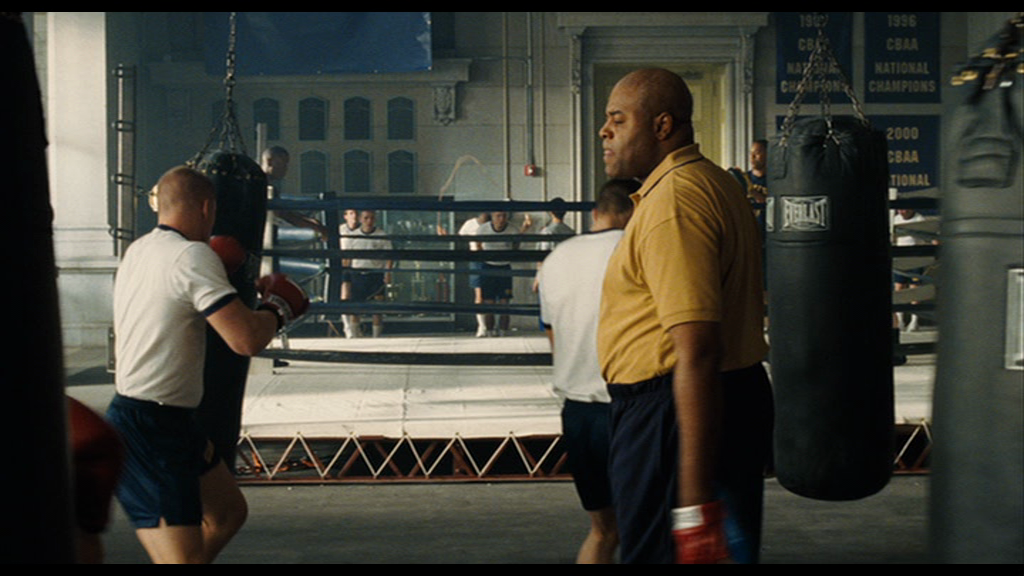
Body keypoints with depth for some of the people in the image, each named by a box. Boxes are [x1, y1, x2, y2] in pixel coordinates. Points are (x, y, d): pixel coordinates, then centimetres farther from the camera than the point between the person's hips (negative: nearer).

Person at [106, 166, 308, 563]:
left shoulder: (138, 250, 11)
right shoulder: (193, 256, -17)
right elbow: (247, 340, -25)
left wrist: (216, 275, 34)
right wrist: (277, 307, -5)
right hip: (147, 433, -10)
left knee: (229, 512, 21)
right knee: (185, 557, -12)